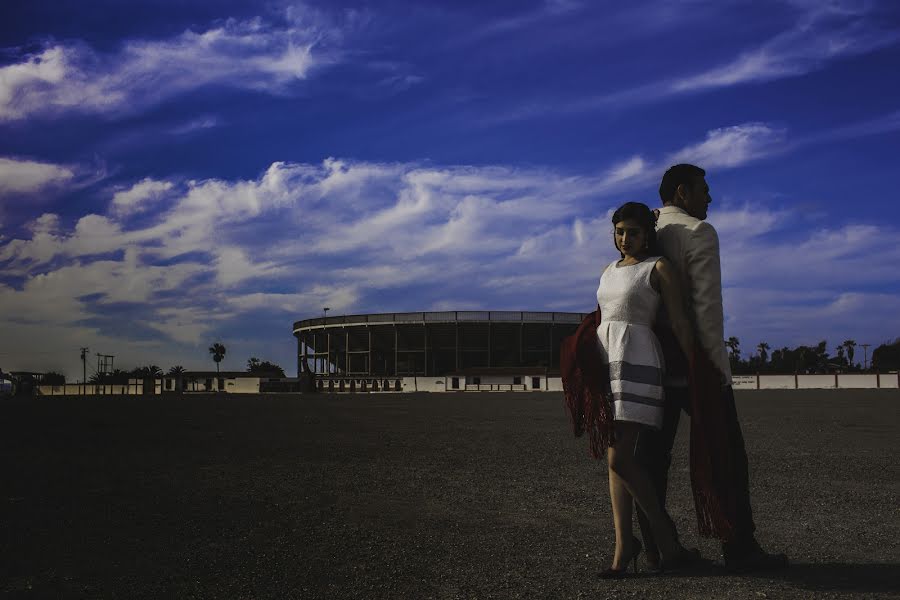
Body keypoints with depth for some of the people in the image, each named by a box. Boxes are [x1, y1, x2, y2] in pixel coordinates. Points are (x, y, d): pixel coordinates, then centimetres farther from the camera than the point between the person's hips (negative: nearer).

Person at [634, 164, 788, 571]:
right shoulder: (699, 233, -8)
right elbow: (707, 304, -17)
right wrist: (720, 366, -15)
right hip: (693, 361, -7)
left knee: (652, 453, 4)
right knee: (724, 453, 0)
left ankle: (655, 546, 6)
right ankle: (739, 547, 2)